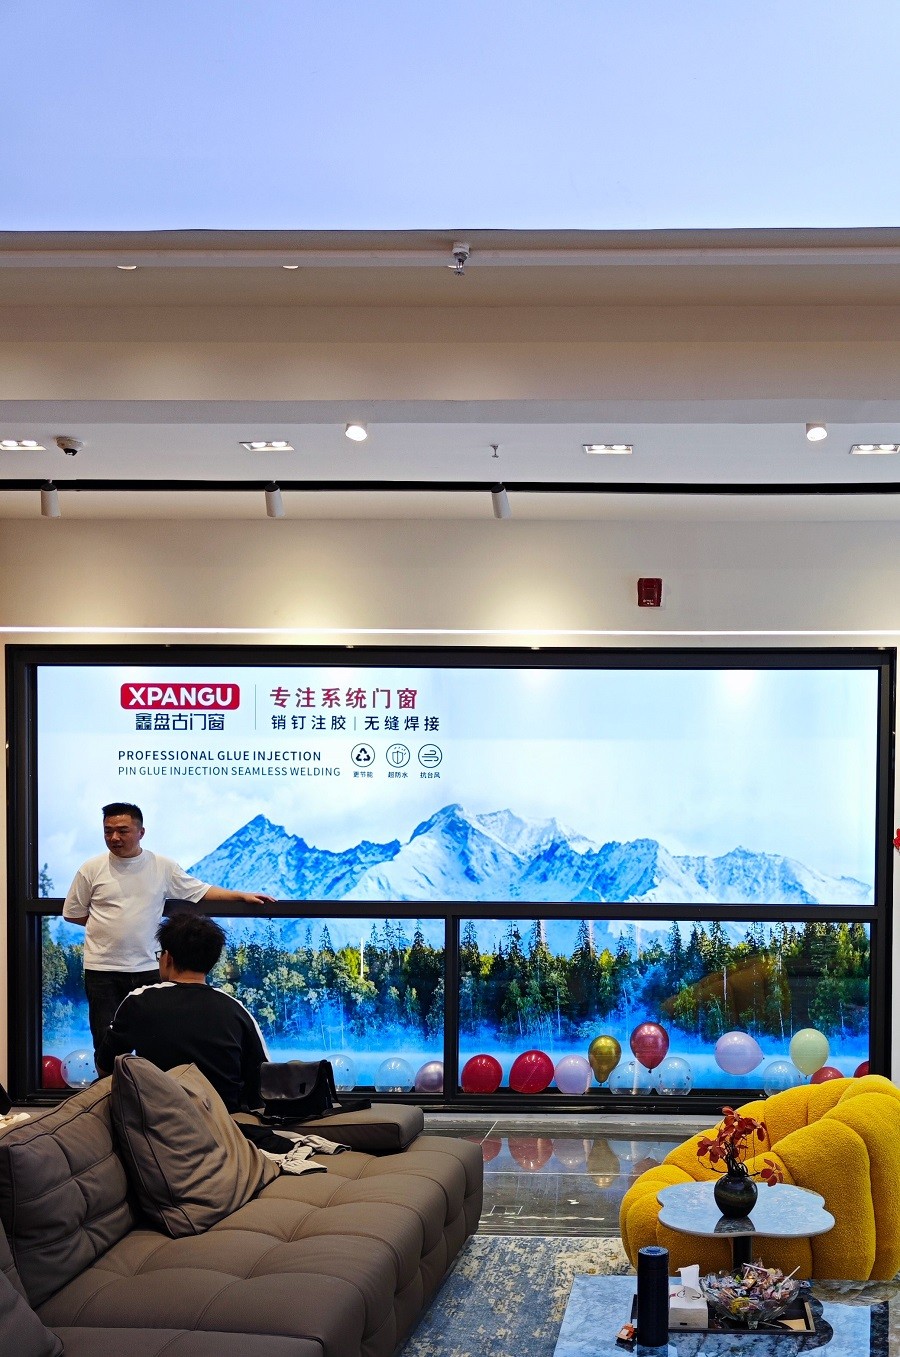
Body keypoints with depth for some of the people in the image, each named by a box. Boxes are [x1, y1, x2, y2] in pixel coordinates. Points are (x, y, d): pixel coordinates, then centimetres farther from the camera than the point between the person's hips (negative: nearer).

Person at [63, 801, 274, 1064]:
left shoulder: (163, 867, 2)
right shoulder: (92, 869, 0)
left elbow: (201, 891, 7)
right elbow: (72, 913, 8)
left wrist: (242, 895, 1)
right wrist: (109, 923, 3)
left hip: (146, 968, 1)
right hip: (102, 970, -1)